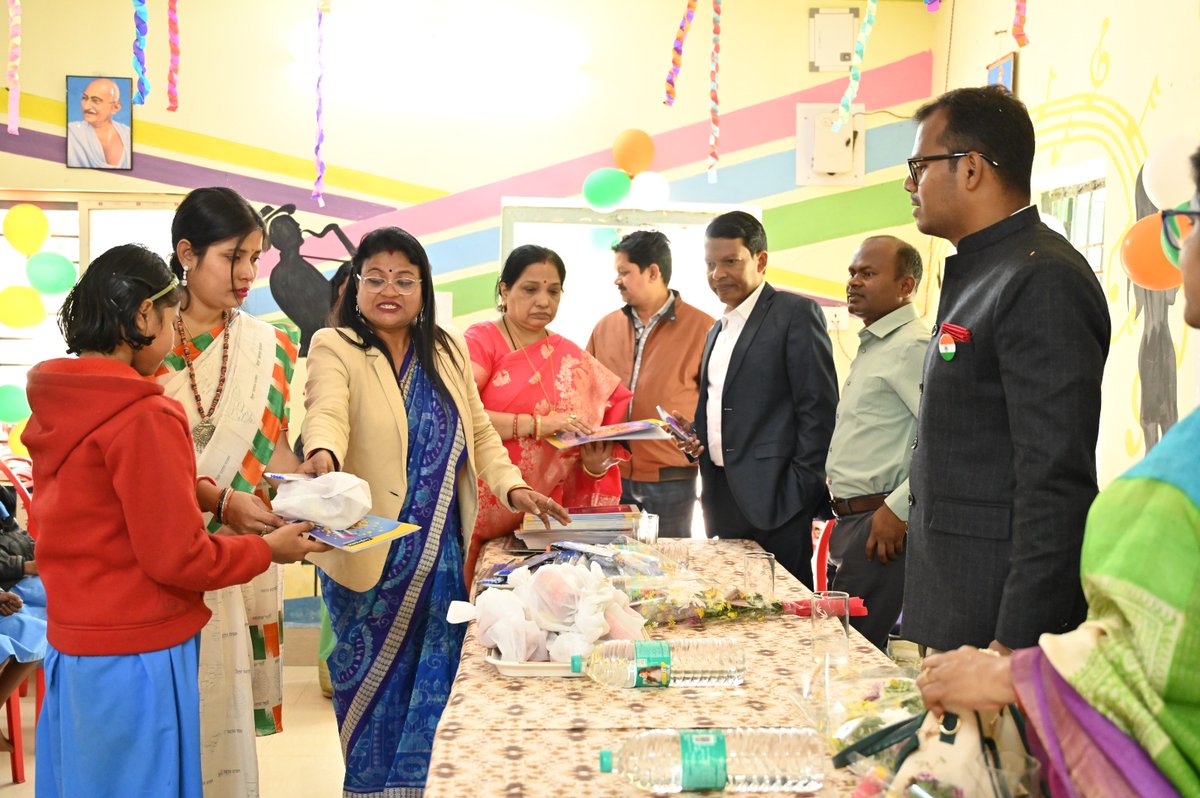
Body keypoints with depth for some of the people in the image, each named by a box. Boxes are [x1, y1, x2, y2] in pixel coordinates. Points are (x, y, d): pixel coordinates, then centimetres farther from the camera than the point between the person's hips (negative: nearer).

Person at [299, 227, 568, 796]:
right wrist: (322, 457, -48)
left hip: (441, 554, 4)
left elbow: (480, 434, 10)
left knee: (435, 684, 8)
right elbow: (327, 412, -26)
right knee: (374, 685, 8)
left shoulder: (448, 351, 8)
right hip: (370, 556, -4)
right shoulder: (334, 348, -7)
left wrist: (513, 488, -6)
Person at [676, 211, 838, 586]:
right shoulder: (717, 330, 21)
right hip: (723, 498, 8)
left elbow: (819, 409, -11)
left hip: (774, 497, -7)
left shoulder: (796, 313, -5)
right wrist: (695, 432, 6)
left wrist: (801, 491, -15)